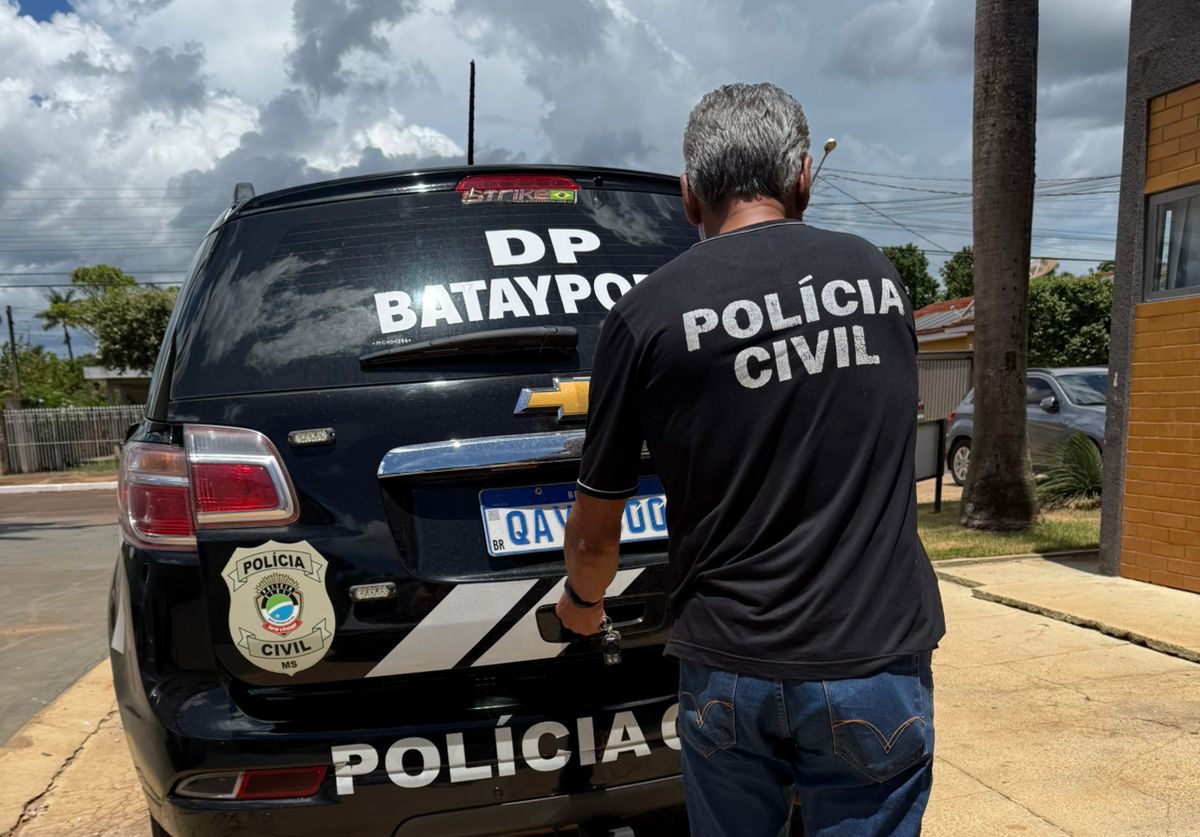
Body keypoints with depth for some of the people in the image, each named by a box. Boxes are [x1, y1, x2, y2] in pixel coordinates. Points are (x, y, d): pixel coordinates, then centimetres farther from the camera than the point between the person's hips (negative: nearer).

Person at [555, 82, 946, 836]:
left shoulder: (648, 313, -7)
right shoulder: (875, 273, 2)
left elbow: (595, 533, 0)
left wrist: (582, 604, 21)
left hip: (730, 667, -1)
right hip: (875, 660, 2)